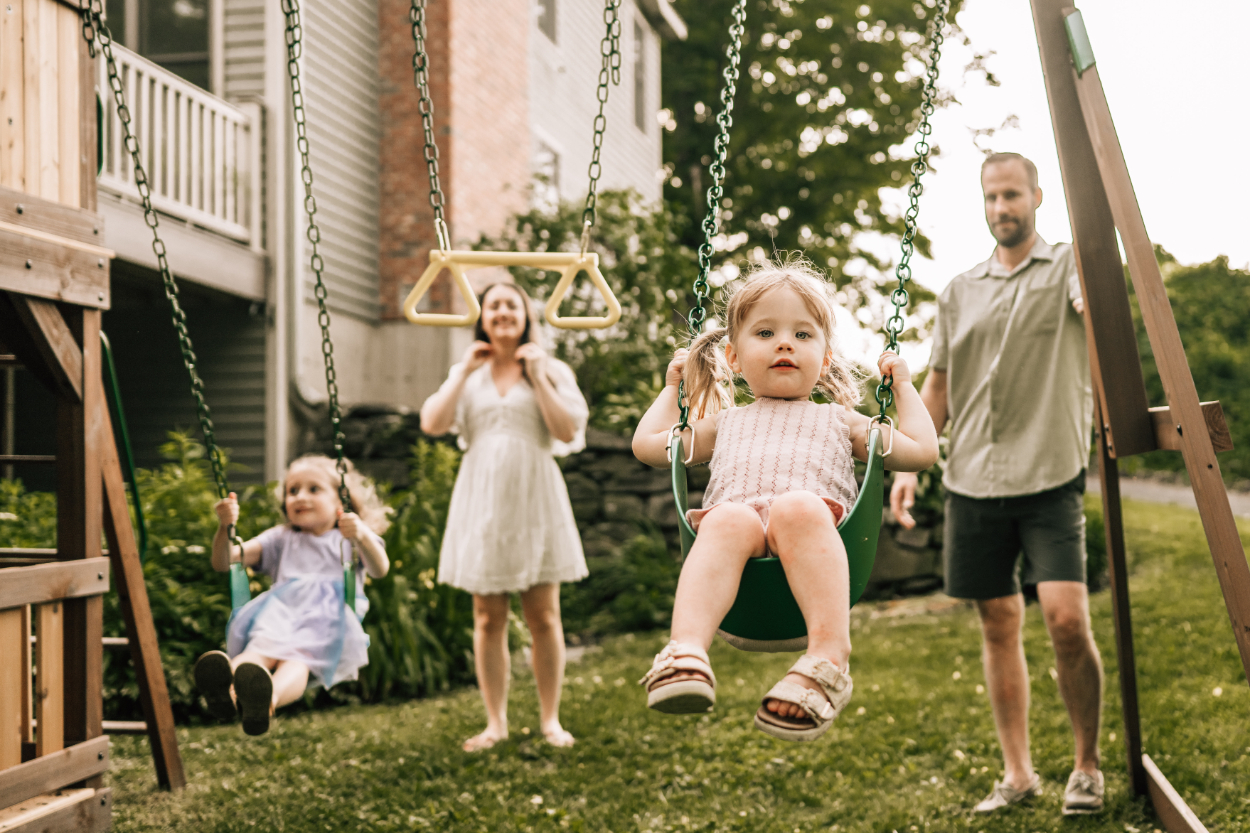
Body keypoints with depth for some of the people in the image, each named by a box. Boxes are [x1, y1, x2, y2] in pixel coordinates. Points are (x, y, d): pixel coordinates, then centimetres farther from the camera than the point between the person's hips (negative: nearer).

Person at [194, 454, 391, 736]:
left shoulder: (349, 538, 25)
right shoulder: (280, 539, 34)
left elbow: (379, 569, 0)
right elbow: (223, 563, 22)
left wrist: (361, 536, -21)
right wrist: (226, 527, 1)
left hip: (330, 620, -3)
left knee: (298, 659, -40)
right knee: (261, 647, -37)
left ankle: (270, 697, -72)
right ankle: (224, 684, -69)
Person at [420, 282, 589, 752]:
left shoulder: (552, 370, 6)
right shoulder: (467, 375, 13)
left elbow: (568, 431, -9)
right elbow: (431, 423, -2)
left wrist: (537, 375, -8)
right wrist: (465, 370, -2)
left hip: (535, 501, -2)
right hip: (482, 503, 2)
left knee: (543, 617, 1)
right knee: (488, 619, 4)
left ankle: (550, 719, 12)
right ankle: (495, 722, 13)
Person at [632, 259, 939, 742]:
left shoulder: (837, 421, 37)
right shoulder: (725, 424, 40)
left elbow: (923, 450, 34)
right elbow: (647, 444, 41)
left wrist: (903, 385, 38)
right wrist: (673, 386, 48)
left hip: (815, 524, -1)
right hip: (735, 521, 1)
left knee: (798, 508, -38)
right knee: (729, 520, -37)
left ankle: (829, 659, -51)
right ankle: (686, 649, -56)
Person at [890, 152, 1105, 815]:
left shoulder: (1067, 267, 4)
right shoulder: (959, 292, 15)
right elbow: (937, 386, 17)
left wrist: (1095, 299, -42)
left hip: (1050, 479, -4)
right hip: (972, 483, 4)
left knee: (1066, 618, -13)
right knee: (998, 627, 7)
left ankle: (1087, 765, 8)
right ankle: (1017, 772, 18)